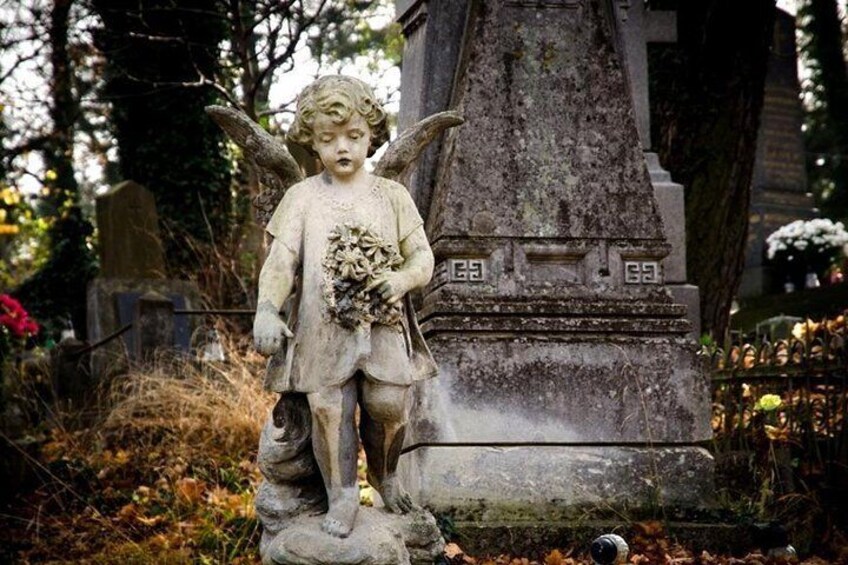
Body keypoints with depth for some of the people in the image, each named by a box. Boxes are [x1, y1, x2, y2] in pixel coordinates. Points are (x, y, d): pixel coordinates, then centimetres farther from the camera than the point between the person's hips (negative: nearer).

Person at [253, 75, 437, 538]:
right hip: (323, 327, -1)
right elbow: (281, 261, -2)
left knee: (389, 404, -4)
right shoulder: (302, 197, 5)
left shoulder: (391, 196, 8)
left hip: (384, 325, 1)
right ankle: (341, 495, 11)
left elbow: (422, 255, 7)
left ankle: (384, 473, 27)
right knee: (328, 409, -5)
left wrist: (403, 278, -16)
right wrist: (267, 310, -18)